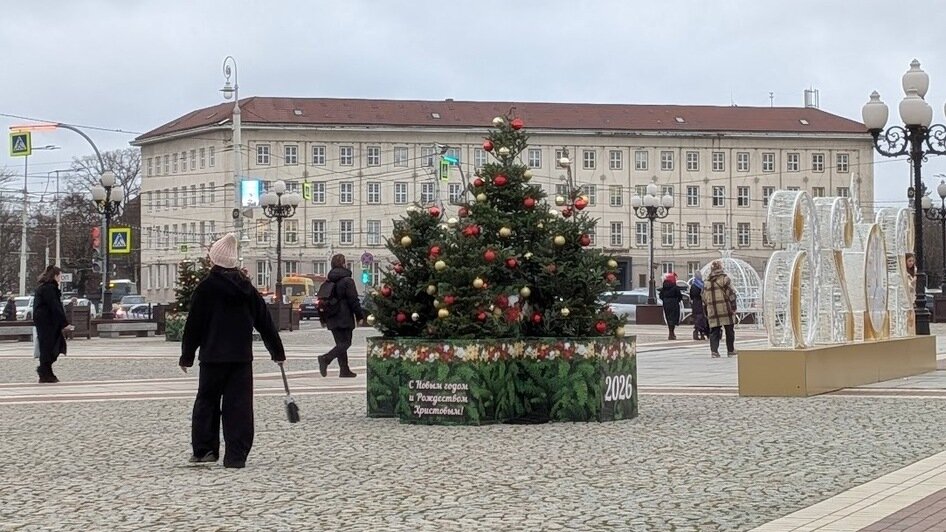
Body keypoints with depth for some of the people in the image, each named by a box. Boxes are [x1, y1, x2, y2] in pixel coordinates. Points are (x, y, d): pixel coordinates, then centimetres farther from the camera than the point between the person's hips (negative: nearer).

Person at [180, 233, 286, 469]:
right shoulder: (247, 288, 7)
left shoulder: (206, 288, -6)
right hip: (242, 357, 3)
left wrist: (187, 356, 4)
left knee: (207, 401, 10)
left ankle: (204, 450, 10)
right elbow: (265, 323, 12)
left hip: (213, 356, -3)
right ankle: (237, 456, -1)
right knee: (239, 405, 3)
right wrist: (278, 352, 19)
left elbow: (194, 324, -4)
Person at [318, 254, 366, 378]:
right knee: (345, 343, -4)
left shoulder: (328, 282, 11)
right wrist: (360, 315, -2)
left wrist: (324, 318, 23)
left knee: (341, 343, 12)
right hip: (344, 318, -7)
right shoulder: (347, 280, -9)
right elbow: (353, 300, -11)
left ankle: (344, 370, 10)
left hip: (332, 319, 7)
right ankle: (326, 359, -23)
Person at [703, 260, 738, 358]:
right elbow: (731, 294, -8)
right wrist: (733, 308, -3)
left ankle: (714, 351, -7)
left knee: (714, 331, 5)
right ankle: (730, 350, 14)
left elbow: (704, 298, 14)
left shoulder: (707, 281, 10)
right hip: (725, 309, -3)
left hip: (712, 311, 3)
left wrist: (706, 313, 20)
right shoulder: (725, 278, -4)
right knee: (729, 330, 9)